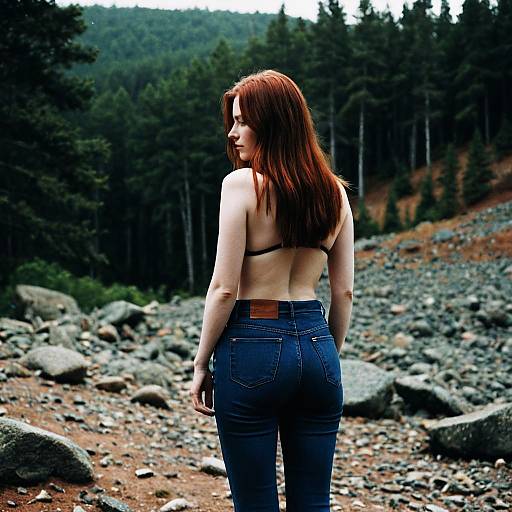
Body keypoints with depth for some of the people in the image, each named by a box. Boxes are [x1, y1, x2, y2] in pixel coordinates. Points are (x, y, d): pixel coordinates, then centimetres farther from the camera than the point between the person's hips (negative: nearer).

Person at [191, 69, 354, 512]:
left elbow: (225, 288, -11)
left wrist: (201, 364, -1)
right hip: (316, 344, 5)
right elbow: (344, 292, 9)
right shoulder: (333, 192, 6)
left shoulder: (242, 184, -10)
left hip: (253, 344, -5)